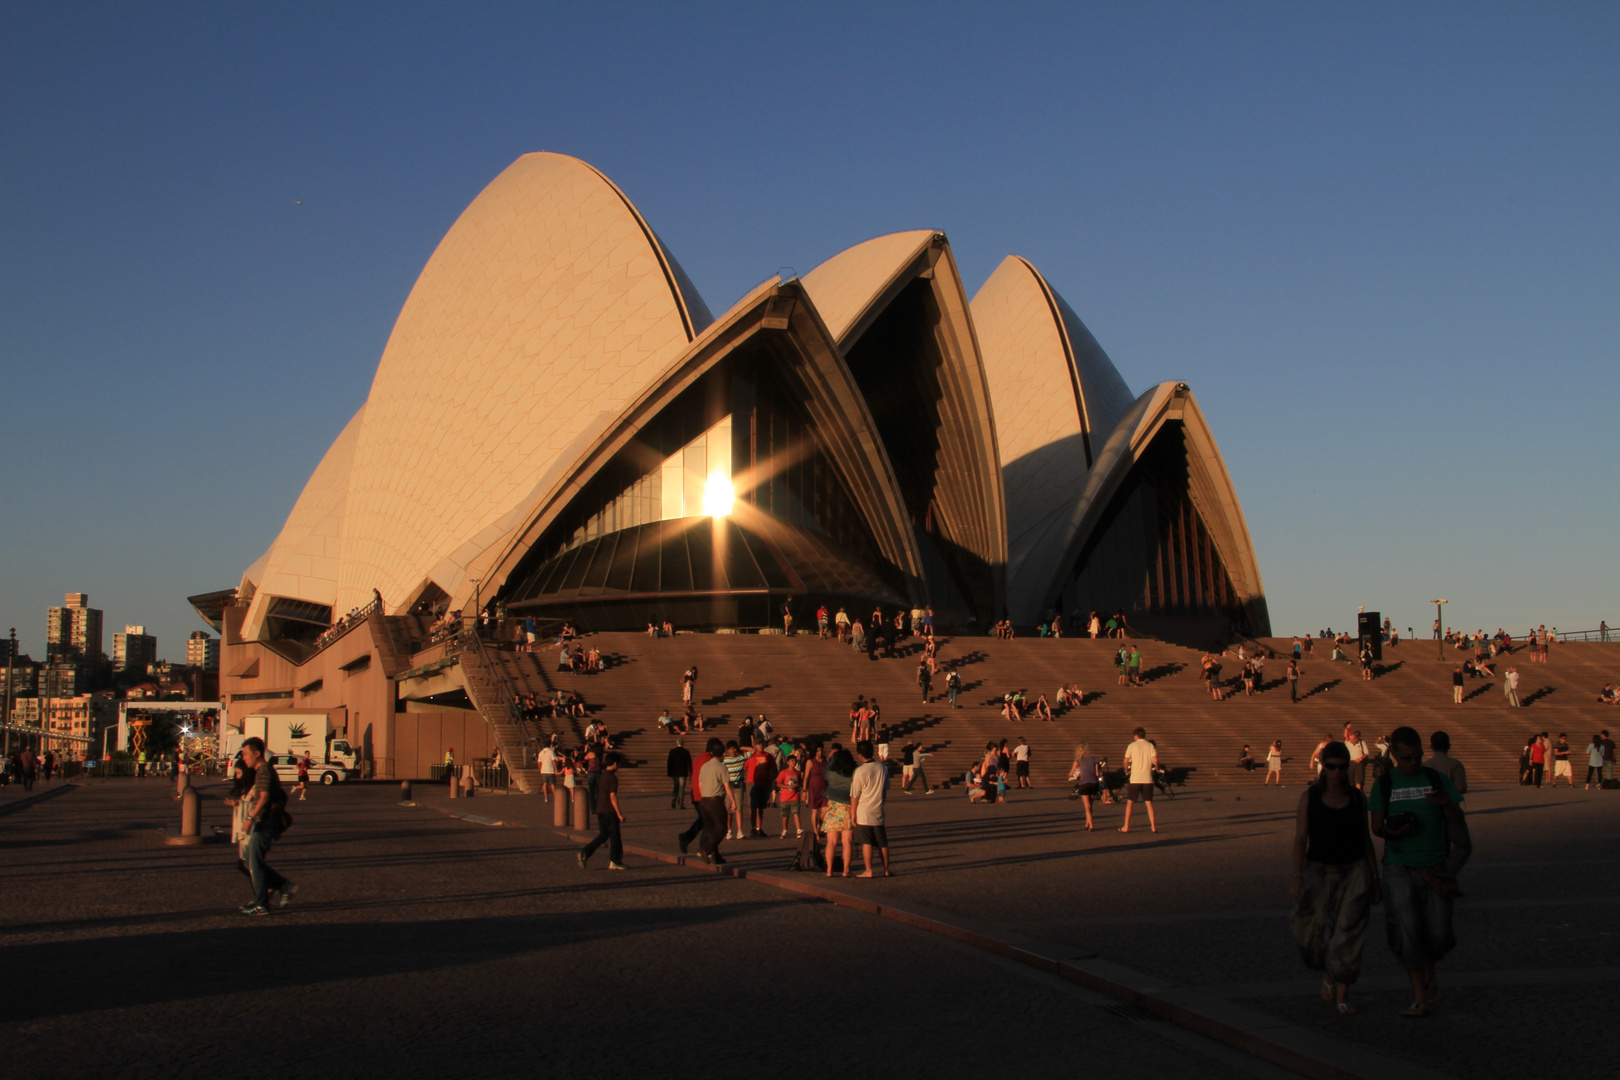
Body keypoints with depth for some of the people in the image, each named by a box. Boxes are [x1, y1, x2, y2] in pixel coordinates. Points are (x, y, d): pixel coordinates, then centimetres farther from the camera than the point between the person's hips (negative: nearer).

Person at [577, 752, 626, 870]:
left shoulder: (602, 775, 12)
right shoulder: (612, 777, -14)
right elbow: (612, 796, -18)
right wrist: (619, 814, -15)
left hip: (600, 810, 8)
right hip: (610, 811, -8)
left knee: (603, 835, 12)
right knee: (614, 835, 4)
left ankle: (585, 852, -5)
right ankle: (614, 862, 9)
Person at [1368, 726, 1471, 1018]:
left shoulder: (1436, 780, 4)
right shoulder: (1384, 784, 2)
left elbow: (1459, 823, 3)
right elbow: (1376, 826, 3)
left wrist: (1447, 803, -18)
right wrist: (1391, 831, -19)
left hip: (1435, 867, 1)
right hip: (1399, 869, -1)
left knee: (1438, 934, 1)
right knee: (1406, 931, -9)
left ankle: (1428, 971, 33)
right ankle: (1420, 996, 1)